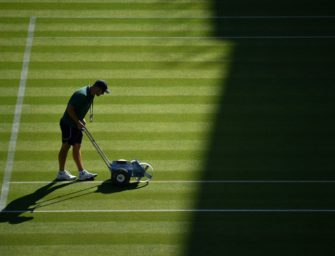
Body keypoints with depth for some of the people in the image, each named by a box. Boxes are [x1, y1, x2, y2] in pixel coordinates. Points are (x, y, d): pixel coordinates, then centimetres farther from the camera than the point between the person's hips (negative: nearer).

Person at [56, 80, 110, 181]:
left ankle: (82, 172, 12)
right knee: (66, 147, 1)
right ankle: (61, 173, 11)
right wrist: (78, 121, -21)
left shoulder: (90, 94, 4)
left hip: (76, 124, 9)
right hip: (68, 124, -9)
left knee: (77, 147, 10)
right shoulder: (82, 95, -26)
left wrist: (81, 120, 9)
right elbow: (70, 109, -26)